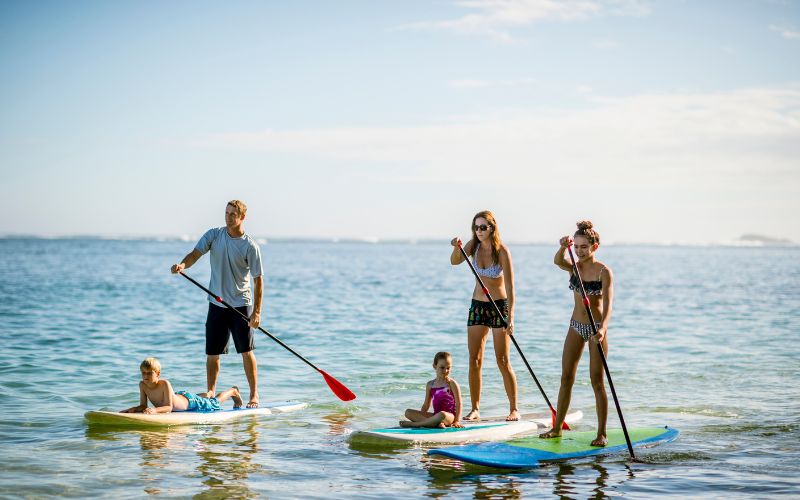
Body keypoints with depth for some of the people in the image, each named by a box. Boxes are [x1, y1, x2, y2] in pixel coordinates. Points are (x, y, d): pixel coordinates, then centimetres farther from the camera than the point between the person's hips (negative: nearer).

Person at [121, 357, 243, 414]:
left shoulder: (164, 384, -42)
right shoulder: (142, 385, -26)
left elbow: (169, 407, -44)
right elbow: (143, 406, -20)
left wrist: (155, 410, -63)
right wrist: (133, 409, -42)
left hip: (189, 401, -5)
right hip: (178, 397, 5)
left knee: (215, 403, 21)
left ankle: (233, 391, 47)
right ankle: (207, 395, 65)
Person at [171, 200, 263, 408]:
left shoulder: (250, 246, -9)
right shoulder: (214, 235, 1)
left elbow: (258, 280, -8)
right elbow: (195, 253, -10)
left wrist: (257, 311, -13)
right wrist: (183, 265, -33)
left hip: (241, 305, -3)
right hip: (216, 304, 3)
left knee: (246, 351, -1)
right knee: (212, 352, 7)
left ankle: (254, 394, 9)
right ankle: (210, 391, 20)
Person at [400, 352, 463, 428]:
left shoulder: (452, 384, -1)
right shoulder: (430, 384, 12)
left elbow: (458, 404, -3)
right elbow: (426, 405, 17)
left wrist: (457, 421, -13)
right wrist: (420, 416, 2)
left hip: (449, 416, -5)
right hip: (436, 415, 5)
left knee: (442, 414, -42)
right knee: (408, 412, -9)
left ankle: (413, 423, -27)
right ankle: (435, 423, -28)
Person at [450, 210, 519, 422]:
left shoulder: (502, 251, -16)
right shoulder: (474, 245, 0)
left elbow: (510, 286, -20)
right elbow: (455, 262, -10)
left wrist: (510, 317, -27)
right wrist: (457, 248, -32)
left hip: (499, 305, -5)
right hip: (477, 305, 5)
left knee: (502, 361, -5)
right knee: (474, 360, 2)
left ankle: (514, 409, 4)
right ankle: (475, 409, 7)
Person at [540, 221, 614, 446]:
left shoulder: (604, 271, -12)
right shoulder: (574, 266, 3)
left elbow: (608, 304, -23)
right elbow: (558, 261, -21)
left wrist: (603, 328, -40)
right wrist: (563, 247, -43)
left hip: (596, 326, -5)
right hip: (576, 325, 5)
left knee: (597, 381, -3)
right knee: (566, 377, 8)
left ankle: (602, 433, 3)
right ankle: (557, 427, 17)